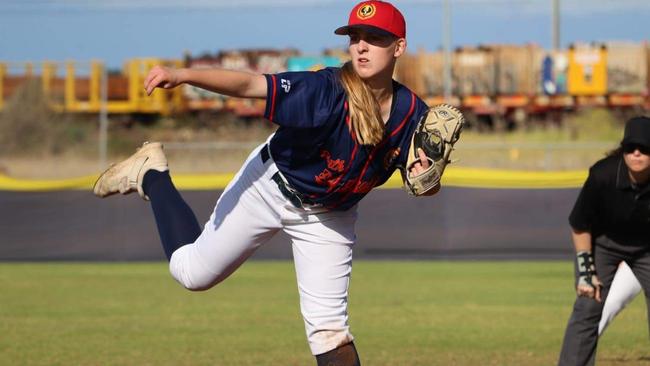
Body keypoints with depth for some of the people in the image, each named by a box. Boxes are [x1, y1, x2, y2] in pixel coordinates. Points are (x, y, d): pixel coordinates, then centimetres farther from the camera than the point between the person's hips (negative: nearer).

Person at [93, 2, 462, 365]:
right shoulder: (325, 90, -32)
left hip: (330, 216, 3)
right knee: (193, 272, 6)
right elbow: (248, 84, -42)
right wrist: (182, 75, -58)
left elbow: (427, 188, -6)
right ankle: (151, 174, 29)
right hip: (271, 188, -3)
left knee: (328, 325, 1)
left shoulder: (412, 114, -19)